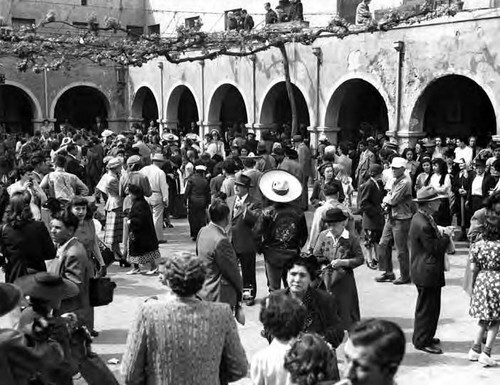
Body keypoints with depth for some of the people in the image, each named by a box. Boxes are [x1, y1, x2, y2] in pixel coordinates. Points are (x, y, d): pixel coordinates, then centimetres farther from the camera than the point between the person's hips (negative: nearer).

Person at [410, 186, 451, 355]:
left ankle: (423, 336, 34)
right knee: (428, 307, 0)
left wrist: (441, 234, 2)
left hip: (425, 271, 11)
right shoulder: (423, 224, -27)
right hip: (427, 273, -11)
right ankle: (422, 341, 11)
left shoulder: (422, 218, 6)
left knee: (426, 306, 21)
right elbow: (434, 248, -23)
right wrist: (446, 236, -10)